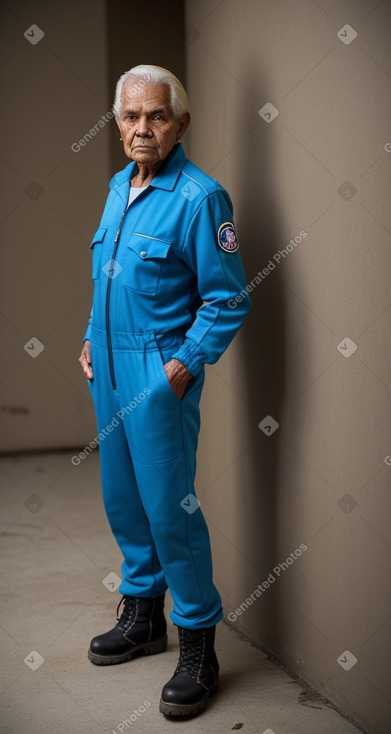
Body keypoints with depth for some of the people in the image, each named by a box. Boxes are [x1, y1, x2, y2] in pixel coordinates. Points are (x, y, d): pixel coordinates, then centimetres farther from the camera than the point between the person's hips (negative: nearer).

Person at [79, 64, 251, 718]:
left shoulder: (199, 196, -14)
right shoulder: (118, 187, 11)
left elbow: (227, 302, -13)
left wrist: (186, 364, -19)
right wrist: (92, 339, 14)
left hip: (161, 375, -8)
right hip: (109, 368, 8)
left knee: (170, 510, -4)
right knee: (123, 500, 16)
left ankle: (198, 645, 10)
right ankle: (142, 613, 33)